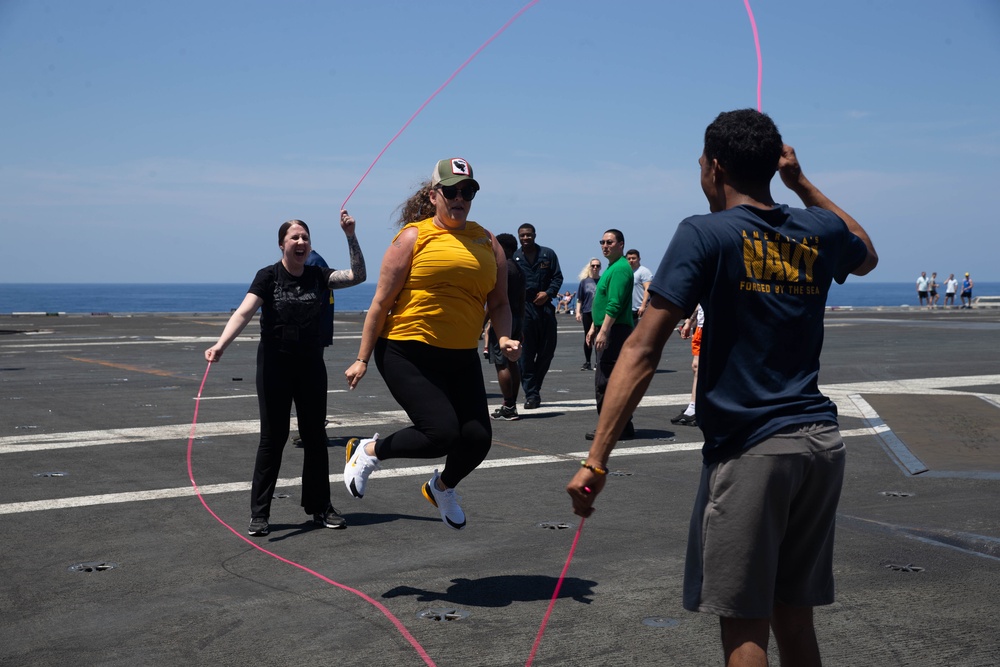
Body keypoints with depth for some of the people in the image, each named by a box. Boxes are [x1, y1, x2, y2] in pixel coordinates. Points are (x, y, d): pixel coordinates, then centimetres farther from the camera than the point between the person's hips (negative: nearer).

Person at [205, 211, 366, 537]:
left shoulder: (318, 276, 4)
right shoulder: (268, 276, -7)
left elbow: (358, 275, -5)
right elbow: (243, 312, -20)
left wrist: (351, 237, -12)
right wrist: (220, 344, -36)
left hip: (311, 366, 3)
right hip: (275, 366, -3)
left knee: (315, 436, 8)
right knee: (273, 436, -2)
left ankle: (319, 506, 21)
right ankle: (259, 512, 7)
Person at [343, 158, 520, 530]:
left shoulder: (487, 243, 11)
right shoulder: (415, 236, -2)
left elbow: (498, 303, 16)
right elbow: (382, 301, -2)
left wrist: (504, 337, -5)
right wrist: (363, 359, -3)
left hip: (461, 358, 5)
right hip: (408, 352, -5)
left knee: (478, 438, -3)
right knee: (443, 434, -17)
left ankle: (442, 488, 32)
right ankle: (368, 451, 12)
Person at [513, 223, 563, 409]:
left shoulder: (548, 254, 8)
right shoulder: (514, 258, 6)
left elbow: (558, 277, 8)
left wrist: (548, 293, -8)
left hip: (545, 306, 2)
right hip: (523, 308, -2)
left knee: (547, 350, 4)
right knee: (526, 353, -3)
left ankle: (534, 387, 21)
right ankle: (531, 393, 2)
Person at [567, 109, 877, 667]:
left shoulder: (705, 235, -7)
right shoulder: (819, 231, 8)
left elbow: (643, 352, -14)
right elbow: (867, 256, 35)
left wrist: (596, 460, -15)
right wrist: (803, 183, 30)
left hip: (750, 449, -6)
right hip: (822, 442, 6)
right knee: (793, 617, 15)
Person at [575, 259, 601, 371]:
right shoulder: (584, 281, 6)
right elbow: (579, 299, 8)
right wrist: (578, 312, 0)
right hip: (587, 312, 1)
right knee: (587, 338, 7)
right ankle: (587, 363, 16)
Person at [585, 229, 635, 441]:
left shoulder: (620, 268, -14)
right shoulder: (612, 268, 20)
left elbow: (615, 304, -21)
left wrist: (603, 331, -24)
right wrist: (594, 327, 24)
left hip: (615, 331, -11)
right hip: (607, 331, 11)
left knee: (606, 381, -10)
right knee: (604, 381, 13)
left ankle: (619, 428, -7)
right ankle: (620, 427, 20)